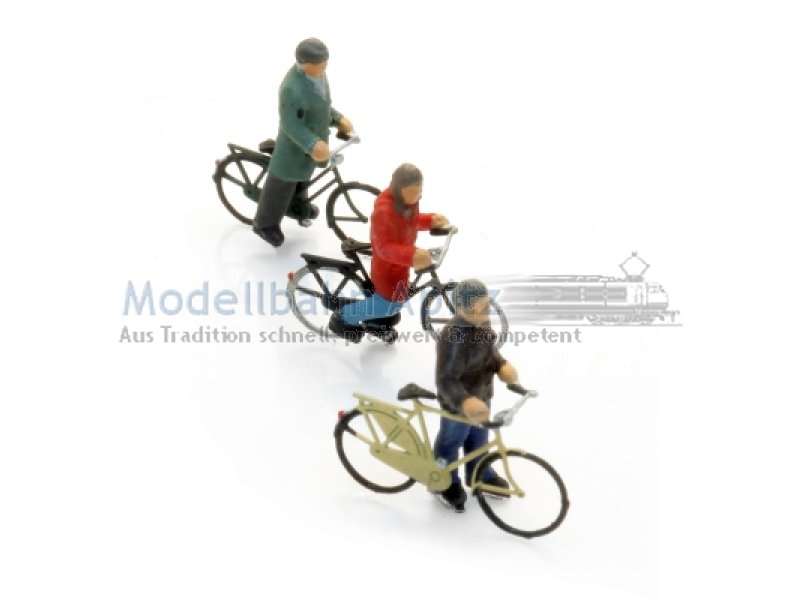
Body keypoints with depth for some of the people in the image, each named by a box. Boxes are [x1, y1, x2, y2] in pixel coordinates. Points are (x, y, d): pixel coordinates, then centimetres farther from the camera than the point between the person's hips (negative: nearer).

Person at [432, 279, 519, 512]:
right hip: (458, 403, -8)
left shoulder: (481, 323, -12)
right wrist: (465, 402, -53)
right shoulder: (454, 338, -39)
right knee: (452, 441, 19)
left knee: (478, 438, 30)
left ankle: (480, 476, 55)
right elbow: (445, 381, -37)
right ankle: (446, 483, 44)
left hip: (481, 395, 8)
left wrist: (502, 365, -13)